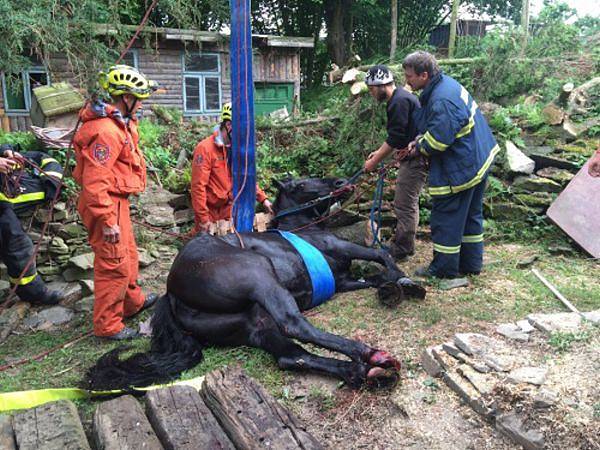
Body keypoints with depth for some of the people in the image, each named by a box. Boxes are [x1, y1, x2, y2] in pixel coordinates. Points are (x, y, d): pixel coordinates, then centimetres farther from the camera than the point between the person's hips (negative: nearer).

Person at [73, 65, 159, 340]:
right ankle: (107, 325, 11)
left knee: (128, 253, 23)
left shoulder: (120, 123, 11)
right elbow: (94, 181, -25)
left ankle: (132, 301, 42)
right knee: (114, 265, -3)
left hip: (117, 200, 11)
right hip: (107, 204, -11)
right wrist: (107, 221, -24)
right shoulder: (106, 131, -22)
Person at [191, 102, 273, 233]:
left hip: (229, 210, 6)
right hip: (209, 213, -6)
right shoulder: (205, 148, -18)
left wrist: (263, 199, -2)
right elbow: (198, 186, -20)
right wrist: (203, 219, -20)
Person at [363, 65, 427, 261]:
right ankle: (404, 245, 27)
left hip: (415, 160, -11)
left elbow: (395, 138, -22)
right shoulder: (401, 97, 15)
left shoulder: (399, 102, -18)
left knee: (404, 205, -5)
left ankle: (400, 251, 3)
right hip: (414, 158, 11)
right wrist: (379, 152, 15)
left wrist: (375, 161, -14)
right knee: (408, 203, 17)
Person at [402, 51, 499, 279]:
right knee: (471, 215, 18)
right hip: (479, 159, 11)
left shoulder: (441, 101, -27)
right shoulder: (445, 82, 6)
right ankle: (471, 263, 32)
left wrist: (419, 147, -6)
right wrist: (421, 139, 2)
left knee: (447, 217, 3)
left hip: (460, 167, -10)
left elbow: (438, 140, -25)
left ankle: (444, 268, 15)